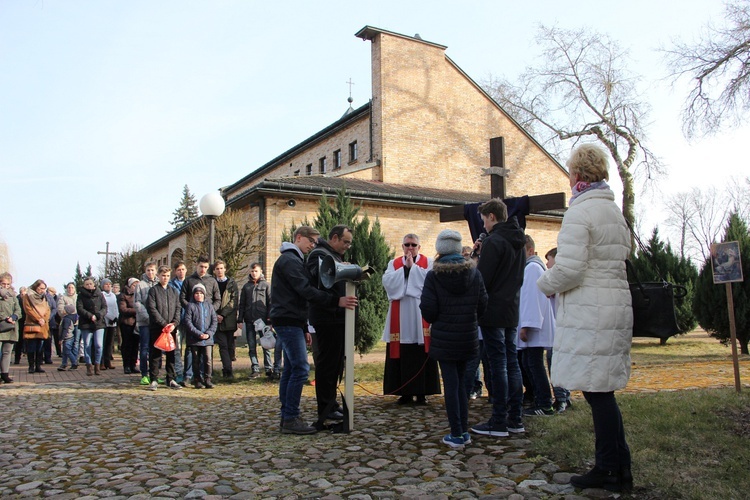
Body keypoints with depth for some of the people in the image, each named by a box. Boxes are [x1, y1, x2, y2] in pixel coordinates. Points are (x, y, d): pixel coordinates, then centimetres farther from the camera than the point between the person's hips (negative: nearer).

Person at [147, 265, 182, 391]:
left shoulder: (173, 291, 15)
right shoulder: (153, 290, 2)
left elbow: (178, 309, 10)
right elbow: (152, 309, -7)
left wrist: (174, 323, -7)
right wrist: (164, 323, -14)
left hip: (171, 328, 4)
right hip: (156, 327, -4)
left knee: (171, 354, 6)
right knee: (155, 354, 0)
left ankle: (171, 379, 12)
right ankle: (154, 380, 6)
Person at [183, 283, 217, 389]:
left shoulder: (209, 306, 10)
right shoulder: (190, 306, 1)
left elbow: (215, 321, 8)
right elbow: (187, 322, -6)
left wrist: (209, 333, -7)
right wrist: (199, 334, -13)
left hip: (208, 339, 2)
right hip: (194, 339, -2)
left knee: (208, 359, -6)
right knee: (196, 361, 6)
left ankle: (207, 380, 2)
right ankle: (197, 381, 15)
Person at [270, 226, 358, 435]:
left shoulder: (293, 260, 22)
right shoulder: (289, 260, -10)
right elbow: (306, 291, -21)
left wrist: (304, 329, 20)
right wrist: (337, 301, -25)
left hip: (290, 321, 11)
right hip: (288, 322, -11)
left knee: (291, 369, 10)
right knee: (300, 368, -12)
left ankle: (287, 417, 14)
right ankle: (291, 419, -9)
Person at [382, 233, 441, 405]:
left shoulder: (428, 262, 7)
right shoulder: (394, 263, 13)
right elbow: (387, 282, -4)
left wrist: (412, 267, -8)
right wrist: (405, 267, -7)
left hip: (421, 314, -2)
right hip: (400, 315, 2)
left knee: (421, 354, -2)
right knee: (402, 354, 1)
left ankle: (422, 392, 6)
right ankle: (405, 392, 9)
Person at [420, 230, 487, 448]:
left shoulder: (433, 276, -12)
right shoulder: (474, 273, -3)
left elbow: (428, 311, -13)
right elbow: (482, 304, 0)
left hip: (444, 339, -3)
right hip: (467, 338, 3)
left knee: (451, 385, 3)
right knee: (461, 383, 15)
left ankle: (456, 434, 6)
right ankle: (464, 431, 19)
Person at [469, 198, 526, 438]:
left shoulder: (493, 241, -14)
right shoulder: (518, 242, 14)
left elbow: (482, 280, -19)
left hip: (493, 312, -9)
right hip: (512, 311, 9)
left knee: (497, 365, -5)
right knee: (512, 363, 11)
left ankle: (499, 422, 1)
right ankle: (515, 418, 16)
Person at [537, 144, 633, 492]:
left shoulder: (580, 211, -12)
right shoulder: (615, 211, 17)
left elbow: (569, 270, -19)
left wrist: (545, 284, 1)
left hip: (589, 312, -9)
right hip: (616, 306, 9)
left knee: (597, 392, -1)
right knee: (602, 391, 14)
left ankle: (612, 472, 8)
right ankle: (614, 468, 22)